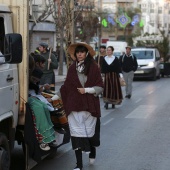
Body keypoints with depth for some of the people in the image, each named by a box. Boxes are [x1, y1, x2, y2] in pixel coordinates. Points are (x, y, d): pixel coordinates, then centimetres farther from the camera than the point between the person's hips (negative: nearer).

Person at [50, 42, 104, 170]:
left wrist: (86, 90, -14)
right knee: (76, 133, -1)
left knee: (90, 130, 9)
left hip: (89, 105, -2)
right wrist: (55, 97, 11)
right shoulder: (72, 68, 8)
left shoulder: (93, 67, -3)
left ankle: (92, 151, 41)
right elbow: (66, 86, 13)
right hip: (74, 105, 2)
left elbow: (100, 87, -3)